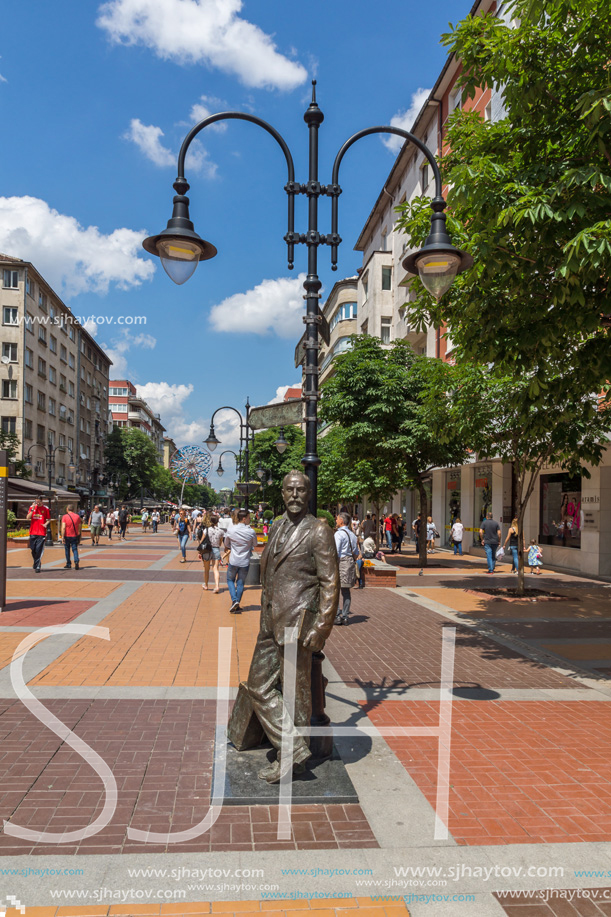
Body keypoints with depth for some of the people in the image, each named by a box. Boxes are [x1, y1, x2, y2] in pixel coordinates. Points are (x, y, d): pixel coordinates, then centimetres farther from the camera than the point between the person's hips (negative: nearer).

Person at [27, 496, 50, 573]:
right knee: (33, 549, 7)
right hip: (33, 532, 3)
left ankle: (37, 566, -8)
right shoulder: (32, 507, 7)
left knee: (39, 549, -10)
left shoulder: (46, 508, 2)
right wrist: (32, 509, -11)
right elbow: (28, 518, -1)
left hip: (41, 532, -3)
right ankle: (36, 562, 29)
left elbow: (48, 519, 9)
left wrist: (46, 524, -11)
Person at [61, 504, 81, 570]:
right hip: (75, 536, 2)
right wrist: (79, 535, 15)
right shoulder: (77, 516, 3)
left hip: (67, 536, -2)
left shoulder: (64, 516, -7)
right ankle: (76, 562, -19)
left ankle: (68, 564, 19)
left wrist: (62, 537, -14)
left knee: (67, 550, 12)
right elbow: (79, 527, 6)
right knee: (75, 549, 3)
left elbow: (63, 527, -14)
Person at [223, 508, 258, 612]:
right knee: (240, 583, 12)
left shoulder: (230, 531, -8)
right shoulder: (251, 532, -13)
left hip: (233, 561, 0)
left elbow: (226, 544, 7)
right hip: (245, 562, 0)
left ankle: (234, 600, 0)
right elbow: (255, 545, 4)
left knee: (230, 580, 19)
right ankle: (237, 606, 15)